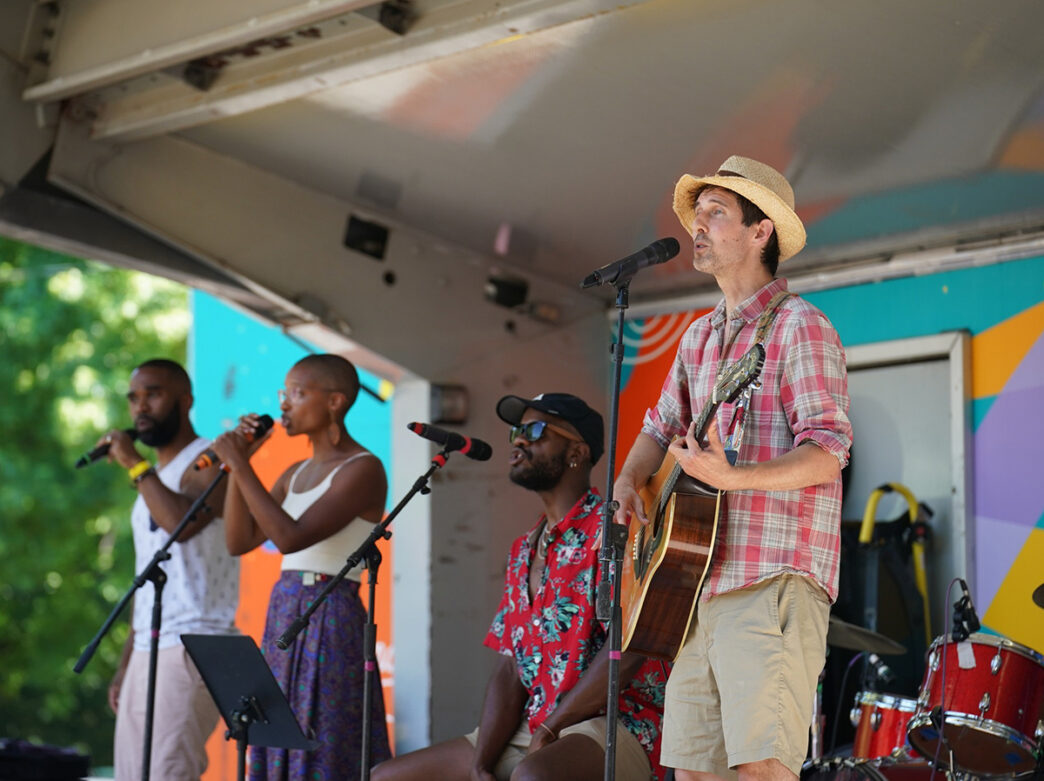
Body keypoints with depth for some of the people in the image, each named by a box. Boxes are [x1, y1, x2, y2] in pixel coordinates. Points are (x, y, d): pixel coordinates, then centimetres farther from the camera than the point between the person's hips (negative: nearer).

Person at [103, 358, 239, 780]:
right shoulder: (154, 480, 22)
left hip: (191, 647, -9)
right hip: (147, 651, 9)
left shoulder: (209, 460, -5)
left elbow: (183, 522, -26)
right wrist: (125, 666, 20)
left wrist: (136, 464, -15)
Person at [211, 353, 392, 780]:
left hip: (330, 621, -8)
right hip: (283, 619, 8)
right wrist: (237, 463, 4)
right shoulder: (296, 473, 15)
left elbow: (291, 537, -20)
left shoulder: (363, 469, -10)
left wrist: (240, 466, -15)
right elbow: (239, 541, 11)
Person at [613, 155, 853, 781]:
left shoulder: (799, 326, -5)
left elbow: (828, 451, -15)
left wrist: (733, 477, -29)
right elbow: (661, 426, 30)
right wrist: (629, 482, 8)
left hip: (772, 582, -8)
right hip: (695, 587, 8)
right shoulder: (701, 338, 19)